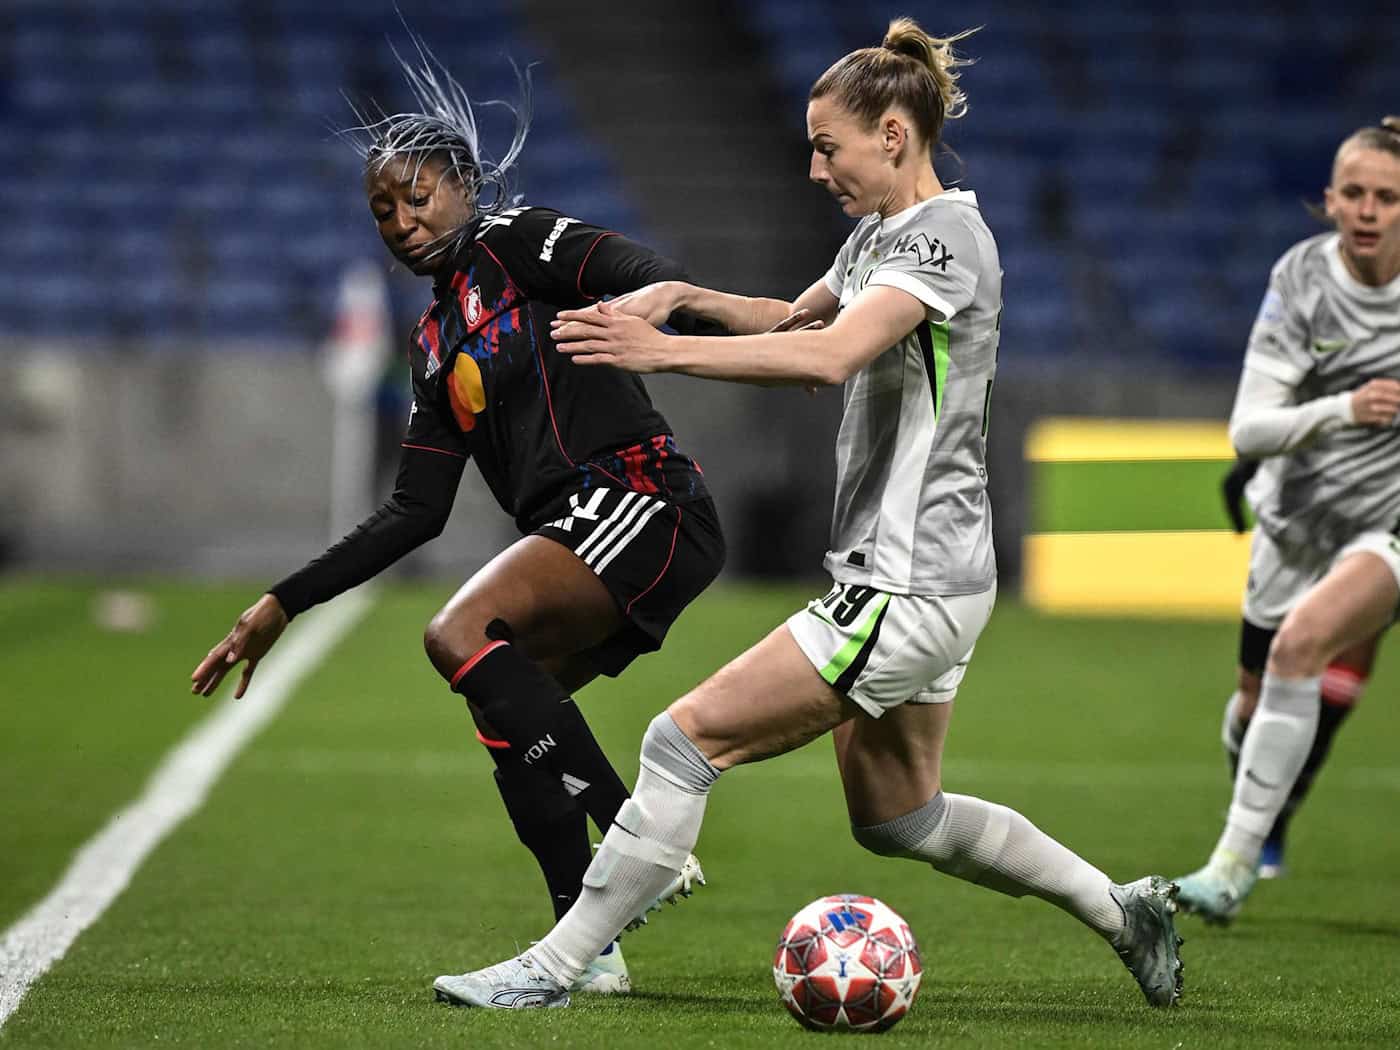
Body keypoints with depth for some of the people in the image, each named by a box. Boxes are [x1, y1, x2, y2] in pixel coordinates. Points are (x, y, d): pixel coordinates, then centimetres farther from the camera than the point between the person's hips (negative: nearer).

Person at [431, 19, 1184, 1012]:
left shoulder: (943, 238, -17)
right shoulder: (881, 234, 13)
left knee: (689, 737, -11)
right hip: (909, 578, 11)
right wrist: (683, 296, 13)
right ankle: (1121, 908, 30)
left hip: (911, 588, -11)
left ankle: (554, 966, -7)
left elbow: (830, 355, -33)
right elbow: (800, 316, 31)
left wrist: (662, 351, -36)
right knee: (898, 817, 21)